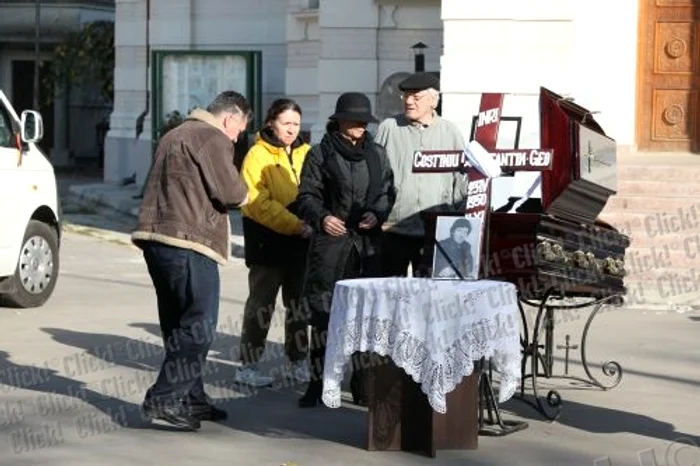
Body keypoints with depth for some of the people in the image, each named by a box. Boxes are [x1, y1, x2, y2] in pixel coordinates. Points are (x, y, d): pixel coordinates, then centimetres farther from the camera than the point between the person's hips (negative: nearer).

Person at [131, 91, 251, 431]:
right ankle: (164, 399, -10)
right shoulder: (213, 139, -8)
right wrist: (244, 195, 6)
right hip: (188, 243, -10)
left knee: (178, 324, 14)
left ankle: (190, 397, 20)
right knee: (199, 326, -6)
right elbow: (231, 193, -15)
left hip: (156, 237, 10)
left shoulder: (175, 135, 22)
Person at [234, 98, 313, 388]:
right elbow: (259, 203, -16)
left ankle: (298, 362, 22)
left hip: (300, 241, 5)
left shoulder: (305, 153, 9)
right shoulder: (258, 155, -8)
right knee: (262, 302, -1)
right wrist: (295, 225, -22)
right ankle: (248, 365, 5)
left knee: (298, 303, 12)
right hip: (268, 239, -5)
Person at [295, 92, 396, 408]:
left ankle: (363, 383, 13)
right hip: (330, 242, -3)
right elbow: (307, 196, 2)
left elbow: (387, 192, 17)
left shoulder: (377, 154, 15)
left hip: (368, 243, 3)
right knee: (323, 312, -3)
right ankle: (318, 381, 5)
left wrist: (377, 214, -2)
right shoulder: (321, 154, 4)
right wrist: (321, 217, -16)